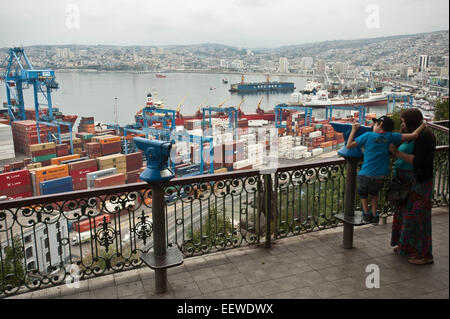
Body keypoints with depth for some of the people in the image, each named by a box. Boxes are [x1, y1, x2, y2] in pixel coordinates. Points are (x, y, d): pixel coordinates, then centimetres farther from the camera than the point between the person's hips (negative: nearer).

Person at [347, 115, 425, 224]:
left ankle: (366, 213, 26)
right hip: (380, 178, 2)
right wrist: (422, 125, 20)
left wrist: (354, 130, 9)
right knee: (374, 192, 34)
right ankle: (375, 215, 28)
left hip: (365, 176, -2)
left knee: (363, 192, 31)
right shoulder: (389, 136, 2)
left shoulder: (368, 135, -4)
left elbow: (349, 145, -1)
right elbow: (414, 135, 2)